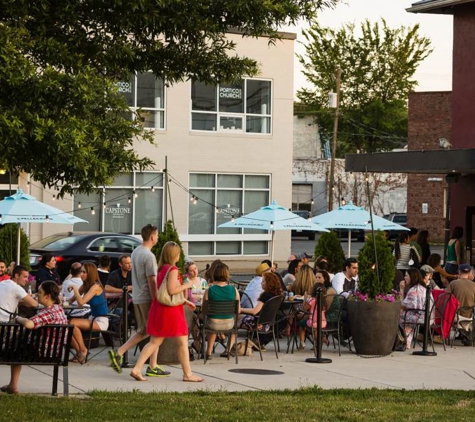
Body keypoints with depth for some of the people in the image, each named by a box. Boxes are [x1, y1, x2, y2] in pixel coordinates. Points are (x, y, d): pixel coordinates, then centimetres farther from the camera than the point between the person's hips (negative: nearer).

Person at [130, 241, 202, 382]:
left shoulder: (161, 269, 13)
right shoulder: (173, 269, -14)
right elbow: (172, 290, -24)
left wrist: (185, 302, 19)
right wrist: (186, 285, -9)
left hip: (159, 308, 8)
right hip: (171, 310, -8)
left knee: (154, 342, 9)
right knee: (183, 342, 4)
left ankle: (136, 369, 1)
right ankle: (187, 374, 10)